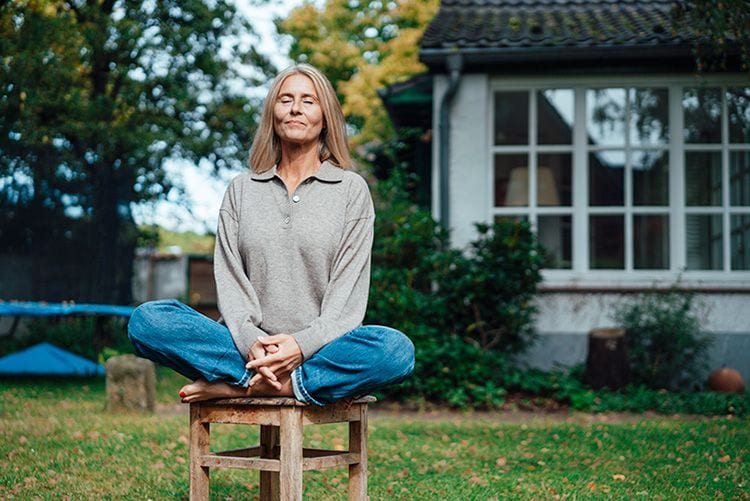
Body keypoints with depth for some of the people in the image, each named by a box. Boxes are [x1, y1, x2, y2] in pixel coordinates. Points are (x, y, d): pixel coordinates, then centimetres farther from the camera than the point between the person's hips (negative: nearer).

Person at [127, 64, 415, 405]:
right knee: (147, 320, -21)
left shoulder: (351, 189, 8)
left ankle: (235, 385, -30)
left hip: (319, 350, -1)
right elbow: (229, 277, 4)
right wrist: (251, 340, -17)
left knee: (396, 350, -34)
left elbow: (348, 290, -1)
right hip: (250, 348, 1)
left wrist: (303, 344, -19)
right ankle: (262, 381, -28)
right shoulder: (241, 190, 15)